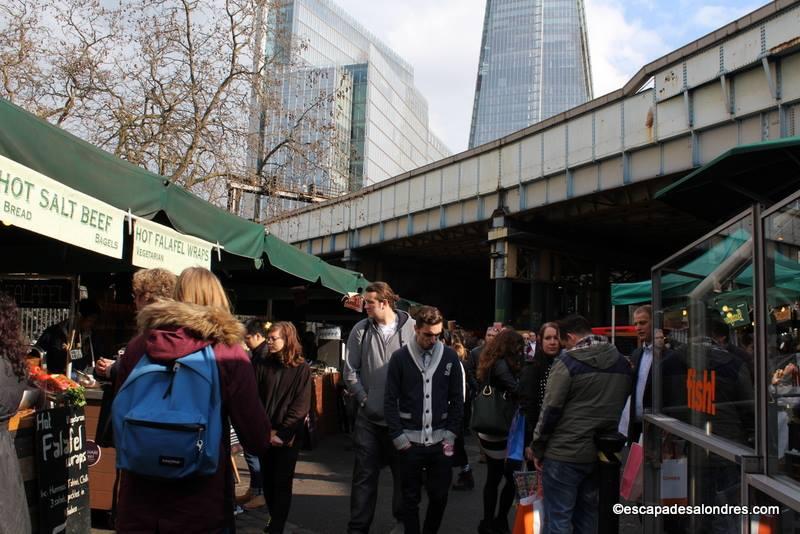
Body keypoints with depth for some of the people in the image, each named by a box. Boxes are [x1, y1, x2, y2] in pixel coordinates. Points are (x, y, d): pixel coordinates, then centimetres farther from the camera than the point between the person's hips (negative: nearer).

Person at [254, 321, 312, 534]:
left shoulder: (301, 368, -5)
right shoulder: (261, 363, 1)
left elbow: (301, 406, -7)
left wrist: (282, 433, -13)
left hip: (288, 437, -3)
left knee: (282, 483, 2)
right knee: (267, 480, 12)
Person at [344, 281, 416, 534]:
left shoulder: (412, 328, -8)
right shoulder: (360, 330, -1)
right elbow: (350, 370, 3)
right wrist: (363, 399, -3)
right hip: (369, 417, 1)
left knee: (404, 472, 14)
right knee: (365, 474, 7)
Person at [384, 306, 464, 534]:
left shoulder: (450, 357, 1)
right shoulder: (400, 357, -4)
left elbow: (457, 400, 5)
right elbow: (390, 400, -2)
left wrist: (451, 433, -1)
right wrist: (398, 436, -7)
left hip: (440, 440, 2)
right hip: (410, 440, -1)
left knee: (439, 496, 10)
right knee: (411, 497, 8)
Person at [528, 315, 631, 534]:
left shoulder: (568, 362, -12)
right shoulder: (622, 363, 7)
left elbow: (550, 410, -12)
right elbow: (622, 406, 12)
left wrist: (537, 449, -3)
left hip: (564, 454, -6)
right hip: (601, 453, 6)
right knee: (587, 516, 17)